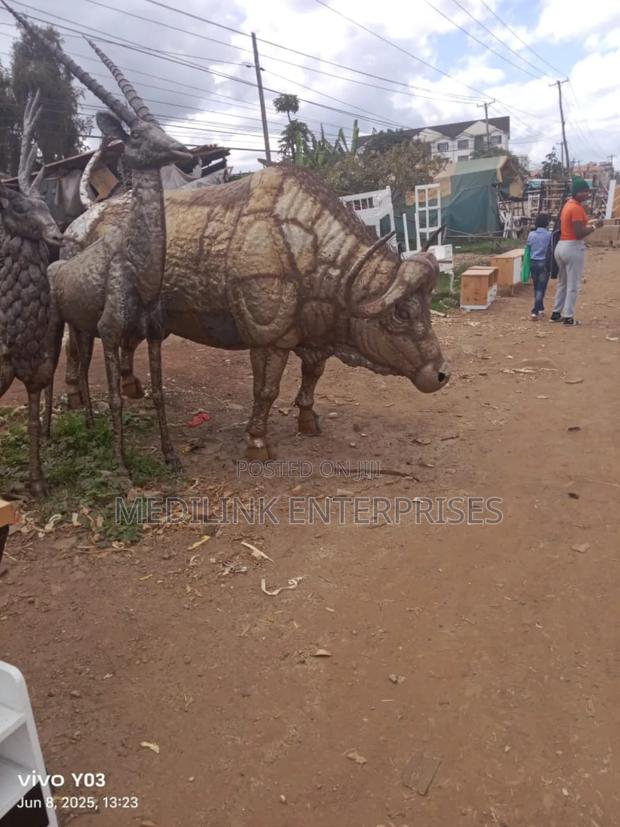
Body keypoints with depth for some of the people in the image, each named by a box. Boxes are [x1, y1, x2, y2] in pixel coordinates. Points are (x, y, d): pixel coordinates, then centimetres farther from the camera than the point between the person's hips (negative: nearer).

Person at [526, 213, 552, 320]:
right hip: (544, 263, -4)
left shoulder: (531, 234, 1)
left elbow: (528, 248, 8)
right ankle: (535, 312, -13)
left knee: (536, 287, 16)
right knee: (541, 288, -3)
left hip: (533, 263, 4)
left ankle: (540, 309, 28)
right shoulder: (549, 234, -10)